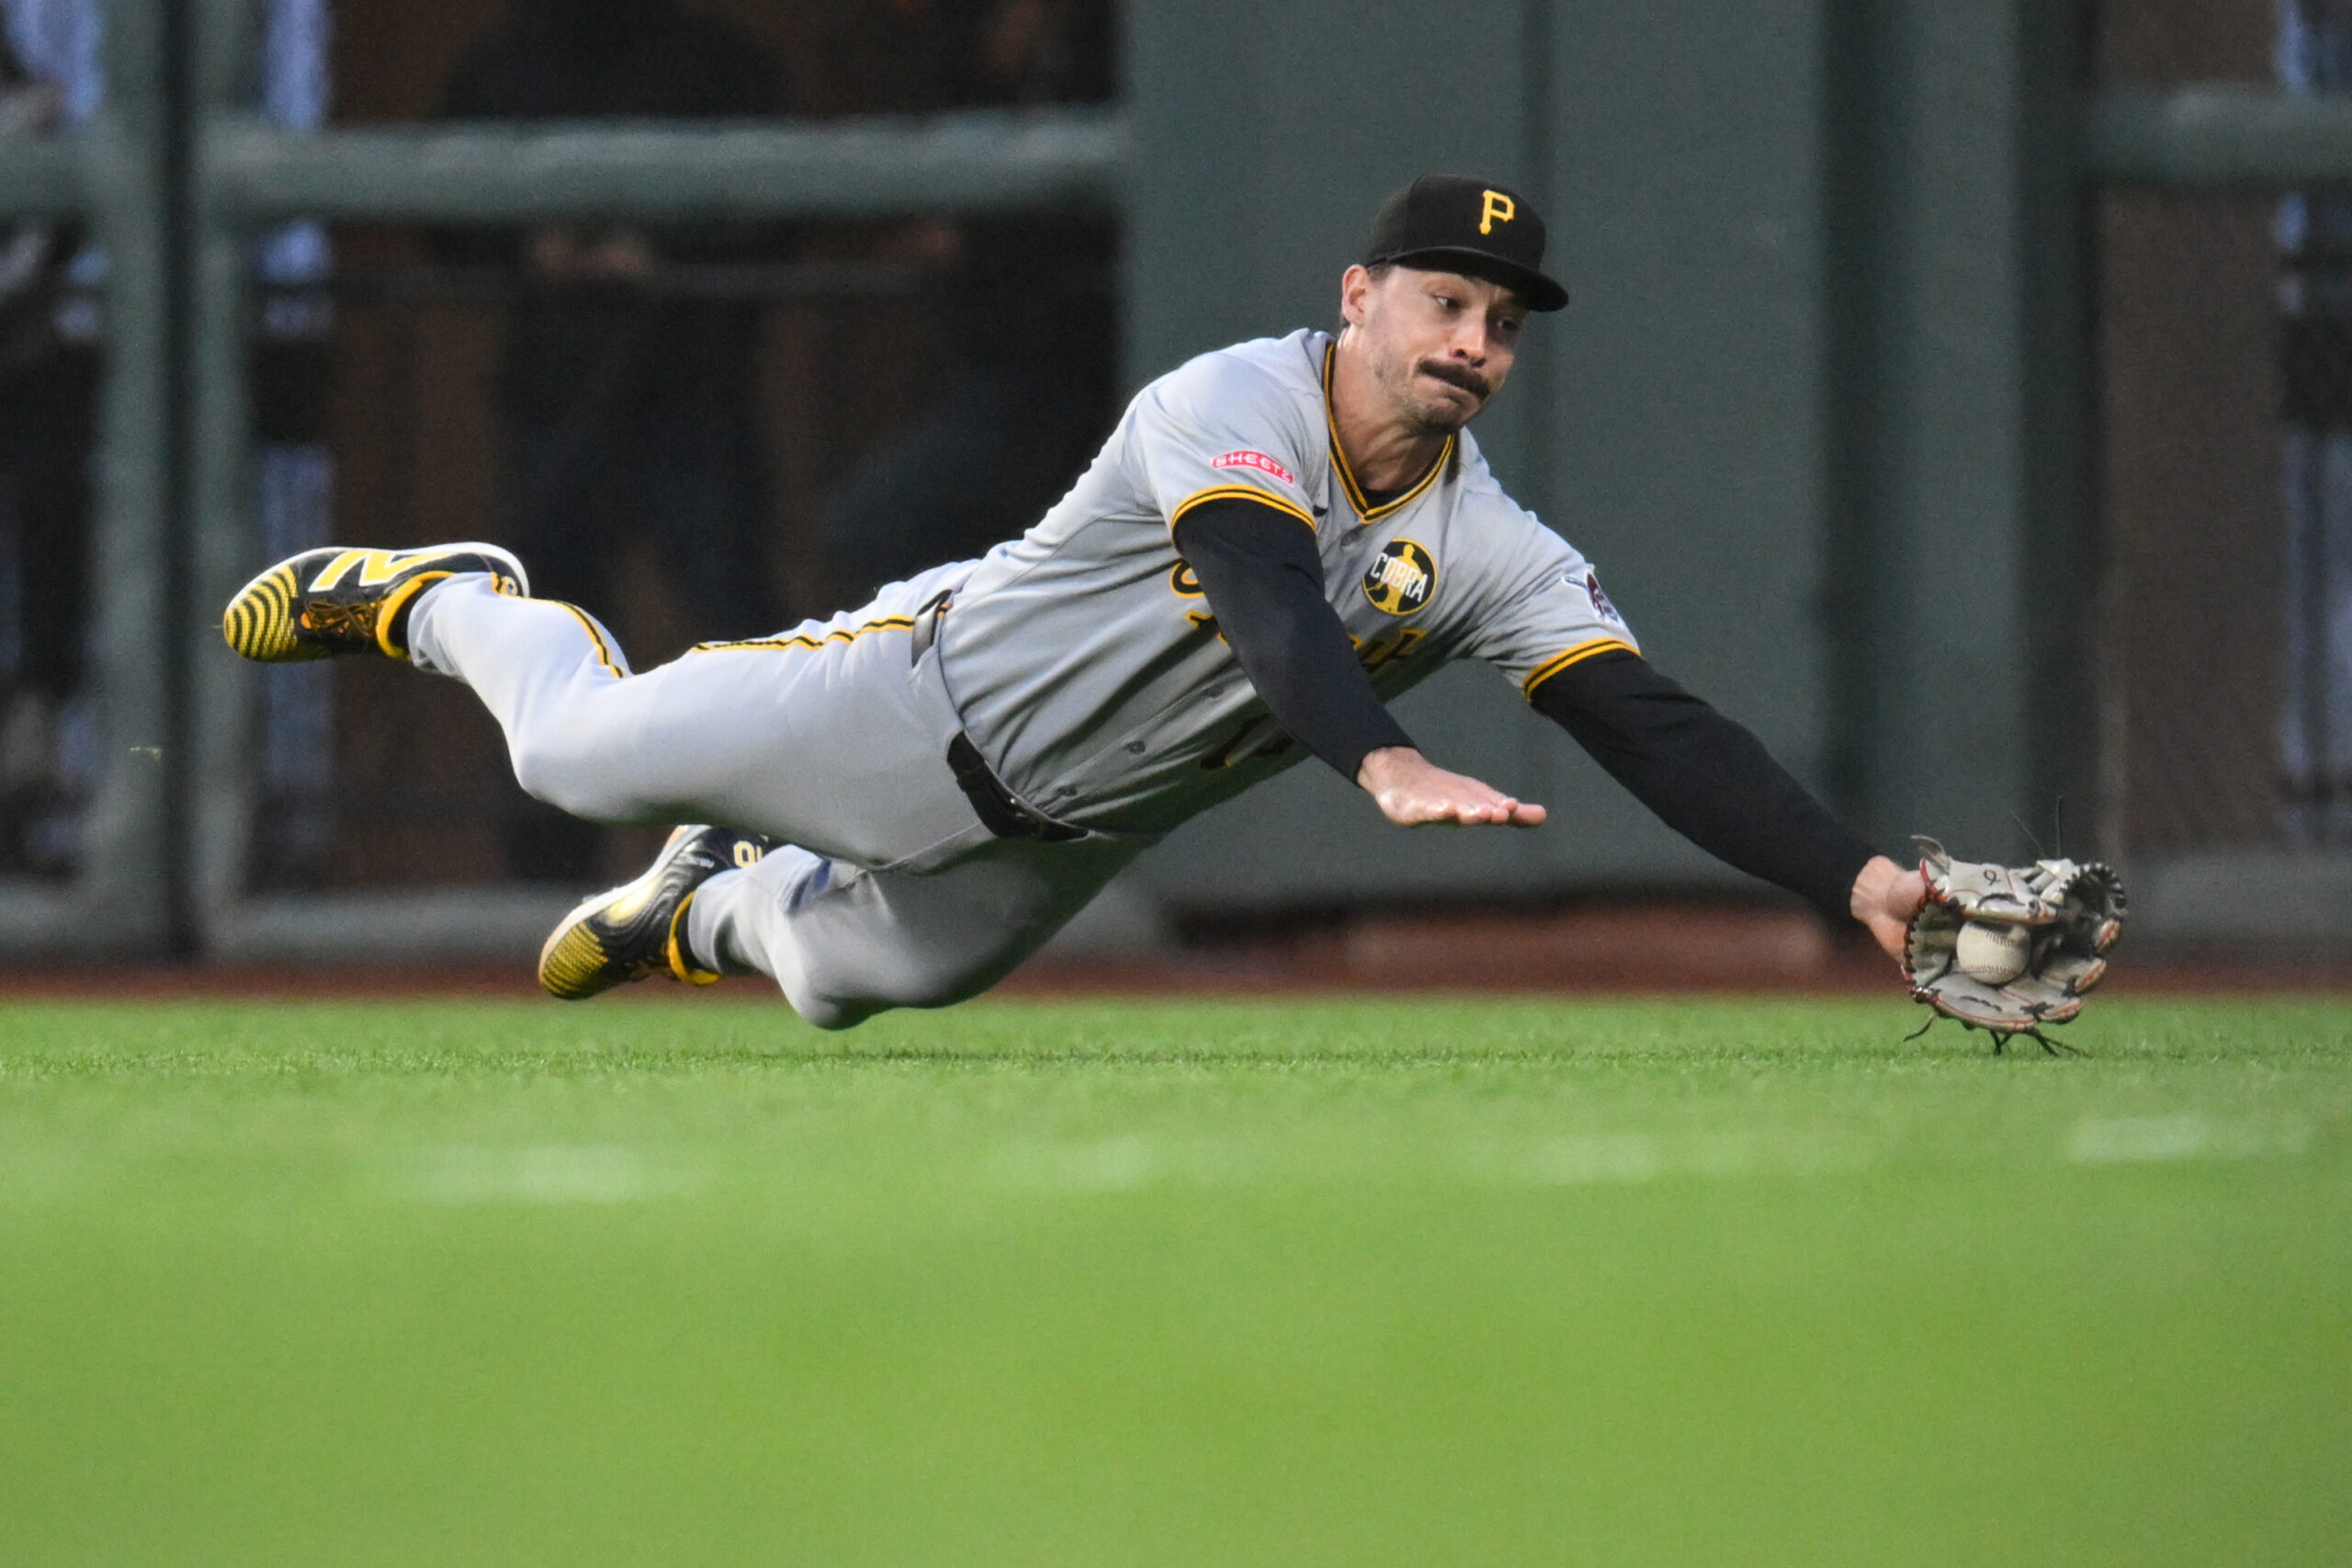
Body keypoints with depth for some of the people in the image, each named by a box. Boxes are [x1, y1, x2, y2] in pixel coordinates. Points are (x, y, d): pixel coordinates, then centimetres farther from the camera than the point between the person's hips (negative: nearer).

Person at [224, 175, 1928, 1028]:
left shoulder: (1493, 553, -16)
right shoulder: (1231, 407, -30)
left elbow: (1655, 728, -24)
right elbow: (1266, 596, -48)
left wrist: (1858, 877, -38)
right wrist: (1386, 764, -66)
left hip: (1056, 845, 5)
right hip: (933, 696, -5)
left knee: (852, 974, 19)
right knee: (580, 749, -5)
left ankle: (712, 907, 53)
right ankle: (444, 602, 28)